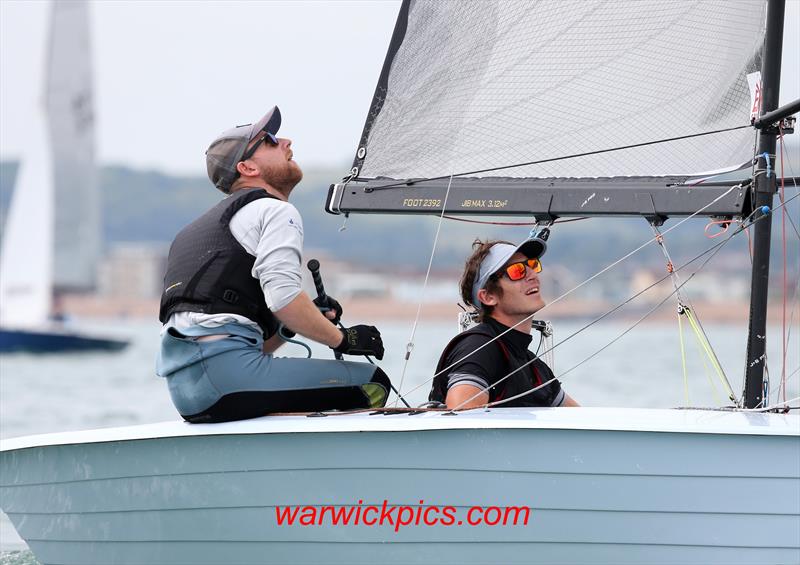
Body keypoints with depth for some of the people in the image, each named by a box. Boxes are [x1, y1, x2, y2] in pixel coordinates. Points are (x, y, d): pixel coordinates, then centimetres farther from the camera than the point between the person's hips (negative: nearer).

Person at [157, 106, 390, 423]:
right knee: (372, 385, -6)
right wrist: (342, 339, -2)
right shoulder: (273, 210, 3)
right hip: (225, 372, -9)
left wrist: (289, 327, 14)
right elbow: (283, 295, -14)